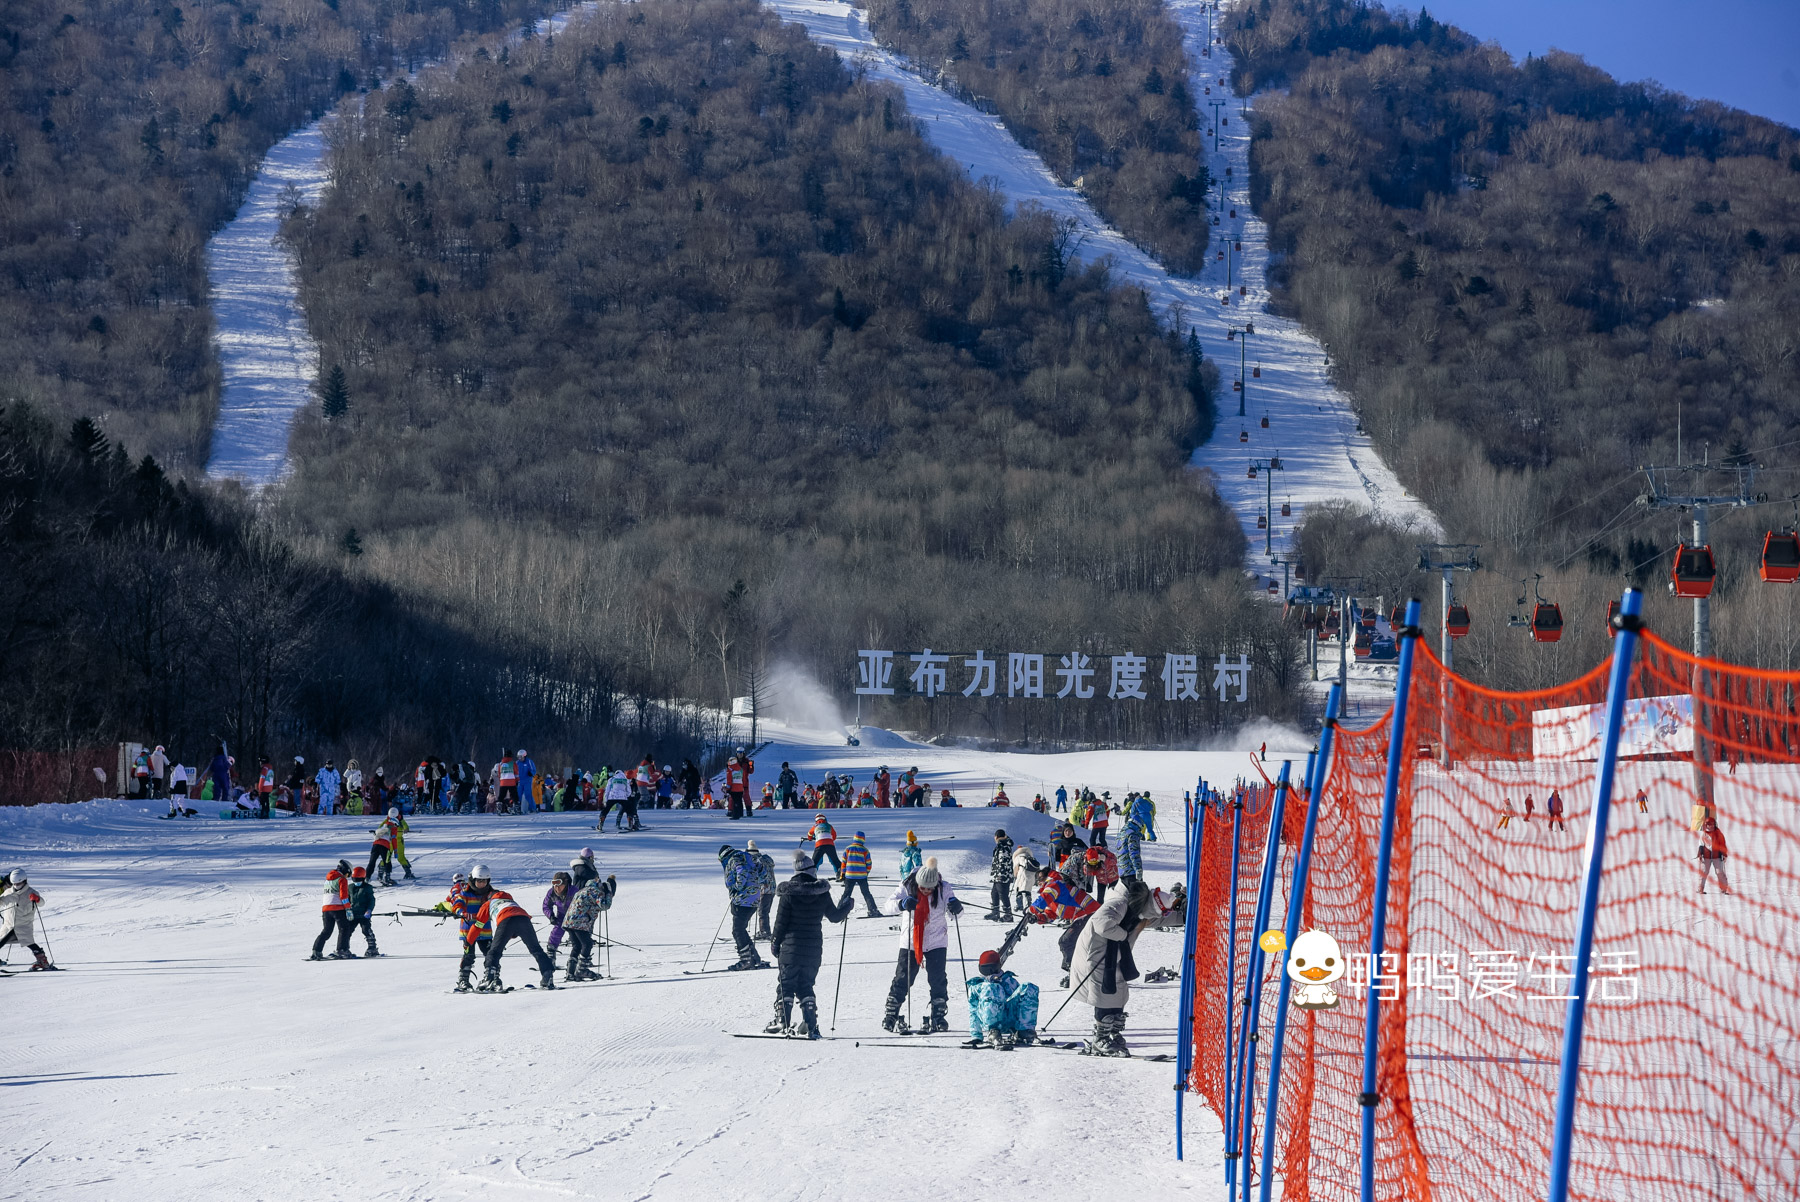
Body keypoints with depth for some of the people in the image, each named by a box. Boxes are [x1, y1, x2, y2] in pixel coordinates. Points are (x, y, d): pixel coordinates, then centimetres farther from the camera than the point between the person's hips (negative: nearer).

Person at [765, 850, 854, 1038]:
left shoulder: (789, 892, -10)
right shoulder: (822, 893, -2)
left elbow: (781, 921, -8)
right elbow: (835, 916, 9)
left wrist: (775, 943, 4)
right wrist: (847, 904, 29)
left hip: (791, 945, -3)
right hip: (814, 947, 3)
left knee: (786, 983, 8)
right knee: (806, 985, 10)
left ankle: (782, 1020, 4)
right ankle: (810, 1025, 2)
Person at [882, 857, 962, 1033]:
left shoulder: (943, 888, -11)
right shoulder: (907, 887, -12)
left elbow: (956, 910, -10)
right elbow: (890, 905, -17)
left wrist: (956, 907, -35)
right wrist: (902, 904, -39)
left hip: (936, 942, 0)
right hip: (910, 942, 0)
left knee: (937, 979, -3)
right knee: (903, 979, 1)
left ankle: (939, 1016, 10)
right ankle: (891, 1015, 13)